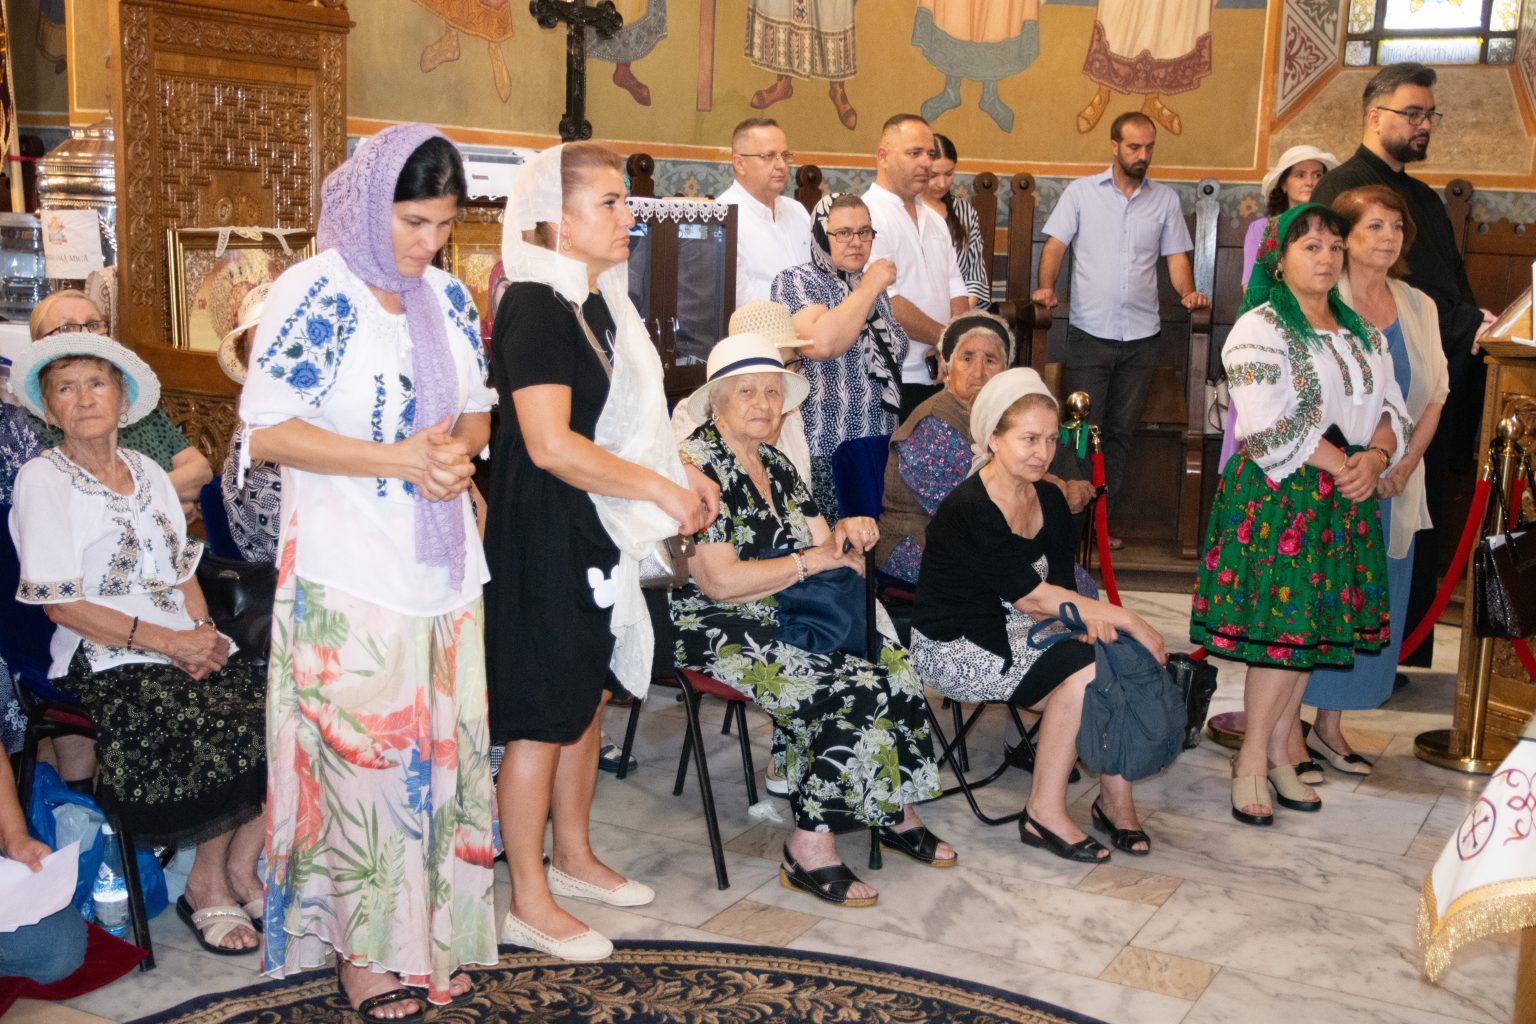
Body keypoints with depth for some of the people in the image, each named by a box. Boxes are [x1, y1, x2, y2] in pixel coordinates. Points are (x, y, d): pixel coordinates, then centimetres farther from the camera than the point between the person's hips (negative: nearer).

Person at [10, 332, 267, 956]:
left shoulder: (147, 473, 17)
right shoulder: (42, 481, -2)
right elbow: (62, 605, -8)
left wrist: (204, 632, -4)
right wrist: (168, 642, -14)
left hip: (186, 645, 6)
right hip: (106, 663, -6)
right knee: (223, 735, -27)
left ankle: (240, 868, 0)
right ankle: (207, 886, -3)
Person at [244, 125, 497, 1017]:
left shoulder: (448, 295, 10)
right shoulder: (315, 294, -9)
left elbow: (481, 408, 17)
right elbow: (267, 430, -13)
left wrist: (458, 449, -6)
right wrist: (398, 458, -19)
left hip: (445, 567, 6)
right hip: (348, 576, -6)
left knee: (443, 748, 9)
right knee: (361, 757, -1)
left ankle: (431, 935, 23)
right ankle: (366, 948, 16)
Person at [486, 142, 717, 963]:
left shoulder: (598, 300, 12)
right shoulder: (536, 308, -18)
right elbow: (551, 445, -26)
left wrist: (680, 473, 7)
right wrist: (659, 488, -19)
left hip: (596, 535, 9)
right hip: (544, 535, -9)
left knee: (588, 697, 18)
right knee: (543, 717, 0)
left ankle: (572, 857, 34)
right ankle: (529, 903, 13)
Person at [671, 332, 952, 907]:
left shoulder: (773, 465, 14)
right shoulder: (699, 465, -13)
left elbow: (823, 543, 15)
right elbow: (718, 581, -20)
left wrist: (849, 533, -10)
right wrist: (812, 560, -14)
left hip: (784, 621, 8)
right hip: (720, 633, -8)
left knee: (893, 666, -12)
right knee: (854, 692, -24)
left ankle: (896, 815, 3)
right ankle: (809, 851, -15)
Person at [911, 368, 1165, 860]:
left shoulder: (1050, 501, 4)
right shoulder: (967, 510, -20)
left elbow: (1060, 588, 1)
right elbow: (1031, 596, -22)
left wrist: (1089, 615, -24)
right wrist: (1129, 620, -21)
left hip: (1017, 632, 7)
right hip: (956, 648, -7)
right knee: (1083, 668, -26)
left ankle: (1116, 798, -6)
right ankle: (1044, 815, -13)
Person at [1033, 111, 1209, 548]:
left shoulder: (1165, 199, 10)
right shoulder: (1082, 192, 3)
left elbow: (1177, 256, 9)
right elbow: (1056, 243, 0)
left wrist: (1187, 292, -10)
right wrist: (1046, 286, -18)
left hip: (1141, 336, 3)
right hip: (1090, 333, -3)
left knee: (1120, 433, 9)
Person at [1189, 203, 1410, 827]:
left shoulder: (1363, 333, 16)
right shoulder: (1259, 329, -6)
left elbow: (1392, 407, 12)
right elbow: (1268, 429, -16)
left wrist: (1376, 457, -9)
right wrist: (1341, 465, -15)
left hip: (1345, 498, 6)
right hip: (1277, 494, -6)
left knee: (1309, 629, 8)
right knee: (1282, 626, -8)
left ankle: (1276, 754, 18)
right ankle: (1252, 762, 4)